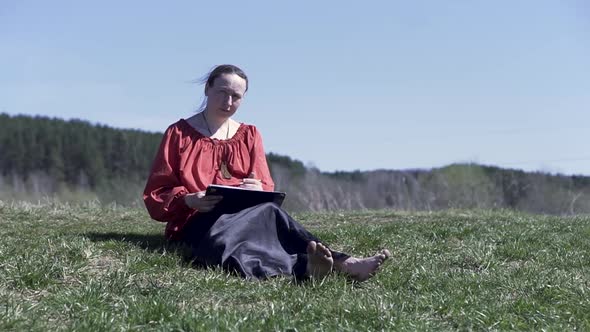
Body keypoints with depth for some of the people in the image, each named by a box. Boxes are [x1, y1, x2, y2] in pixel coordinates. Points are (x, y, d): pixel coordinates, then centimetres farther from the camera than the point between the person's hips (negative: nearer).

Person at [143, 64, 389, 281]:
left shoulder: (249, 135, 21)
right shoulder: (179, 134, 11)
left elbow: (266, 187, 14)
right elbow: (156, 193, 5)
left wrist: (258, 189, -12)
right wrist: (188, 199, -16)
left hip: (246, 214, 4)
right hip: (198, 220, -4)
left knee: (266, 211, -36)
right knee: (267, 213, -37)